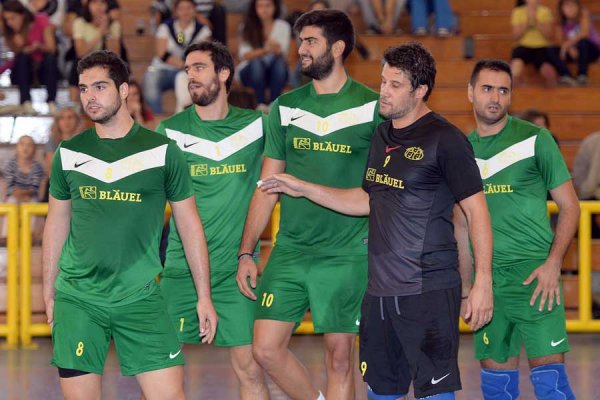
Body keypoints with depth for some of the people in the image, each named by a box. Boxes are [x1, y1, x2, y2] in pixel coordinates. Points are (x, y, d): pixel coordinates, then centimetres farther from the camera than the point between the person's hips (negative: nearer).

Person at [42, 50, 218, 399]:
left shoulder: (162, 151, 0)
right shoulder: (69, 154, 6)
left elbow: (190, 225, 4)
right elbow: (56, 226, 15)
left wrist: (204, 296, 2)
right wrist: (49, 293, 13)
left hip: (140, 298, -2)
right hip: (77, 299, 2)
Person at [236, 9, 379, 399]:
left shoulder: (372, 107, -3)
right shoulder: (285, 107, 8)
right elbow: (267, 186, 11)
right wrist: (246, 253, 7)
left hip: (346, 255, -4)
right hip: (289, 251, 4)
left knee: (339, 356, 0)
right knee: (266, 348, -2)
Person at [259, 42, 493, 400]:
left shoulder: (445, 140, -9)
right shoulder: (383, 135, 14)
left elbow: (477, 211, -9)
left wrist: (483, 282, -14)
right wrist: (302, 188, 24)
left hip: (429, 290, -8)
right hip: (379, 290, 8)